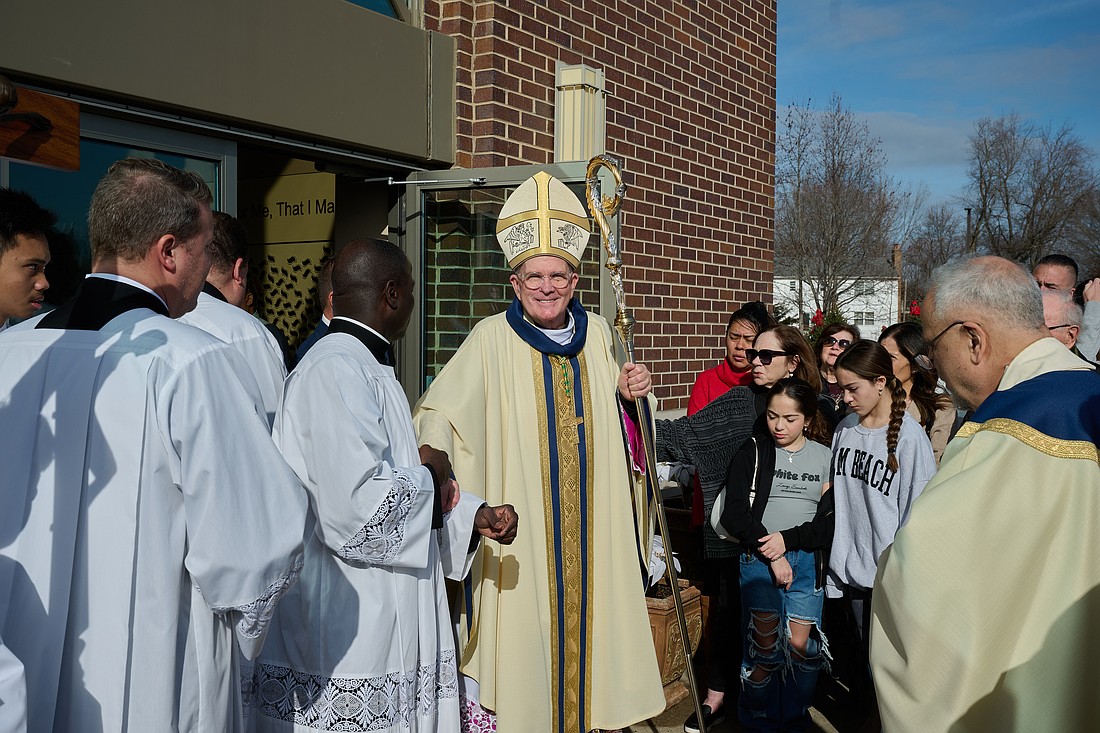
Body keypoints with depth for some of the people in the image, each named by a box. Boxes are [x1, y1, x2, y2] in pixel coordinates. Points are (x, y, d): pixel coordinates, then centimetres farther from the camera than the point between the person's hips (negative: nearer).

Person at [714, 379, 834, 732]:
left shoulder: (825, 456, 6)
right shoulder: (752, 452, 1)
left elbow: (830, 519, -1)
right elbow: (735, 514, -6)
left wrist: (788, 539, -13)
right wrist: (772, 556, -11)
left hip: (807, 558, 2)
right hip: (758, 557, -1)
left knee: (801, 644, -3)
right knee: (765, 643, -8)